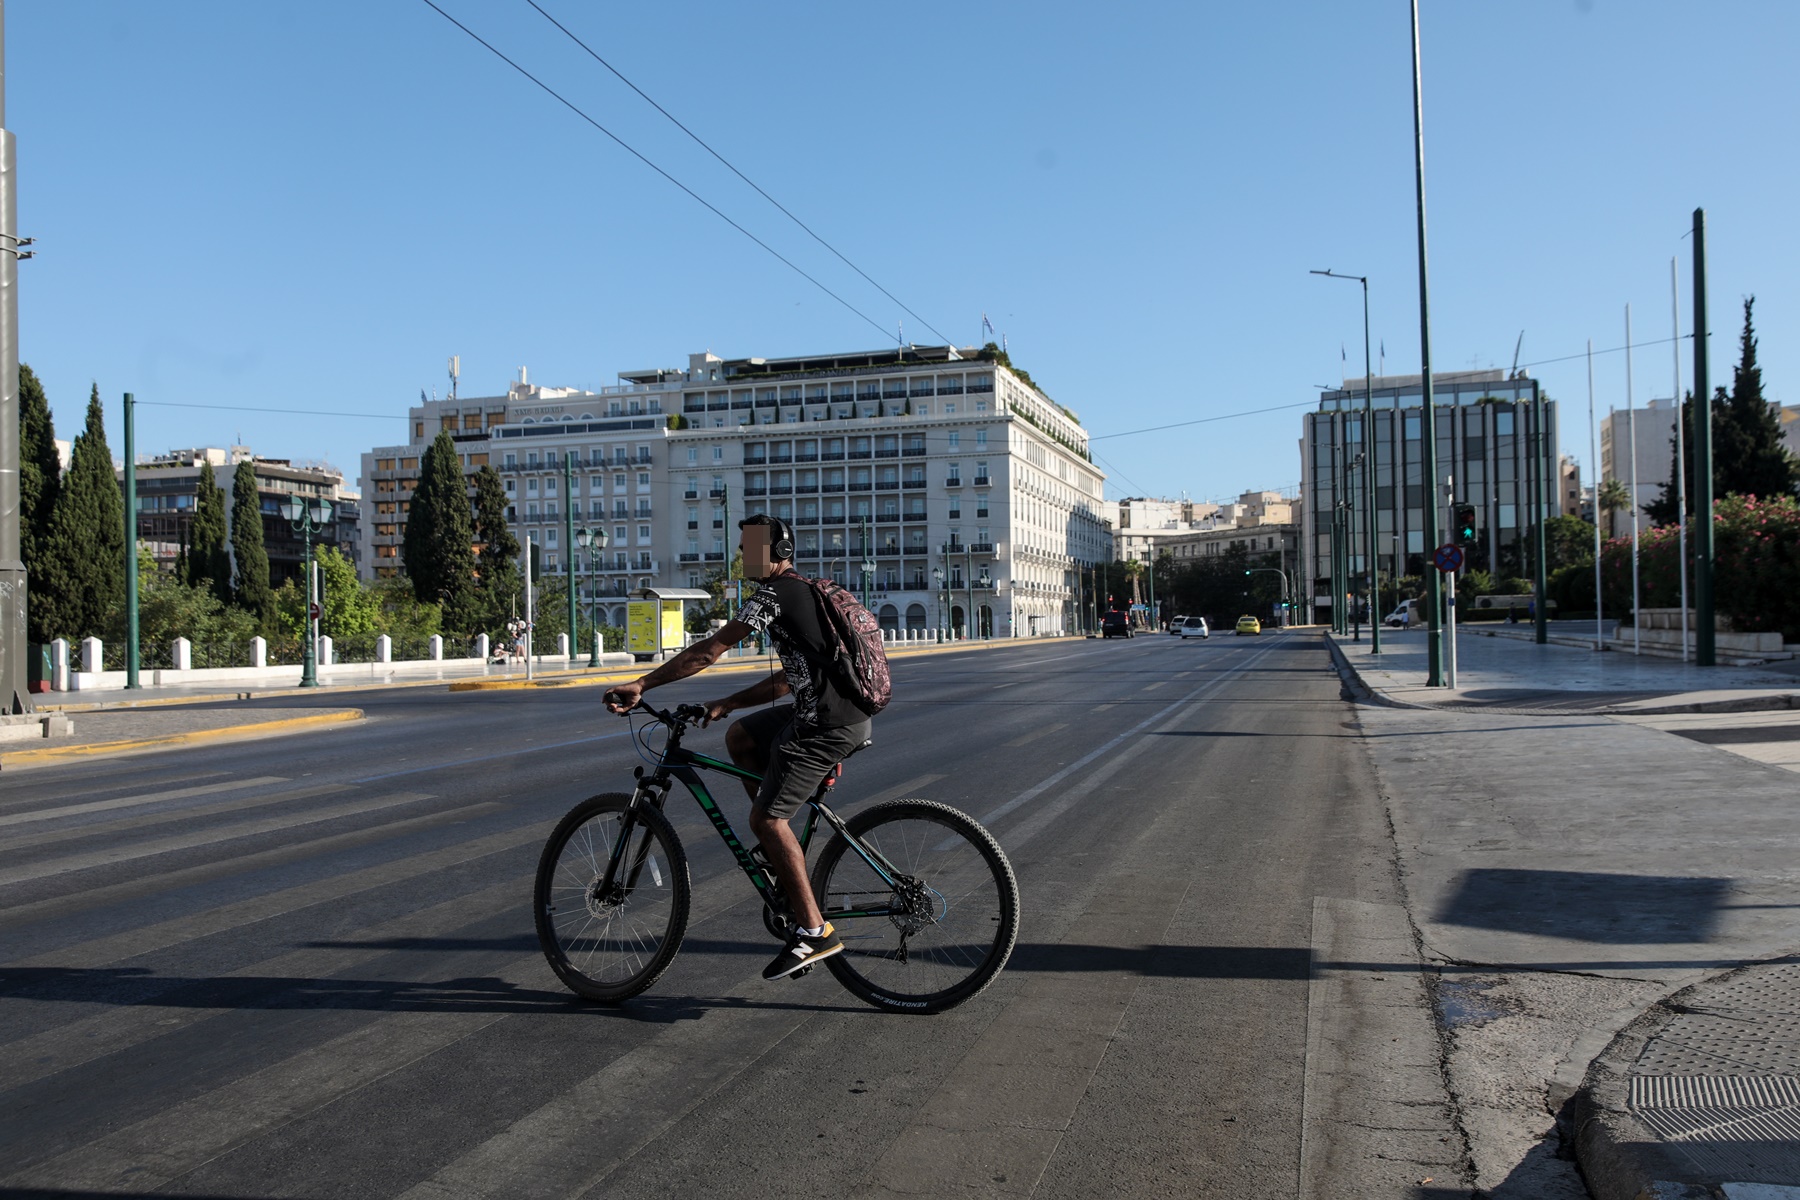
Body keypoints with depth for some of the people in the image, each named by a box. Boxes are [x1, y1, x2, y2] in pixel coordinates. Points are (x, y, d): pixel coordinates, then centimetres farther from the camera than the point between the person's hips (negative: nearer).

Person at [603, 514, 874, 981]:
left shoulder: (776, 593, -8)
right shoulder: (807, 592, 23)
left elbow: (708, 651, -13)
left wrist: (641, 685, -10)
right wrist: (726, 704, 21)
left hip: (827, 724, -10)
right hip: (849, 714, 10)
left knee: (766, 818, -5)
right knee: (740, 735, 20)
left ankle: (814, 930, -3)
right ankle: (780, 846, 20)